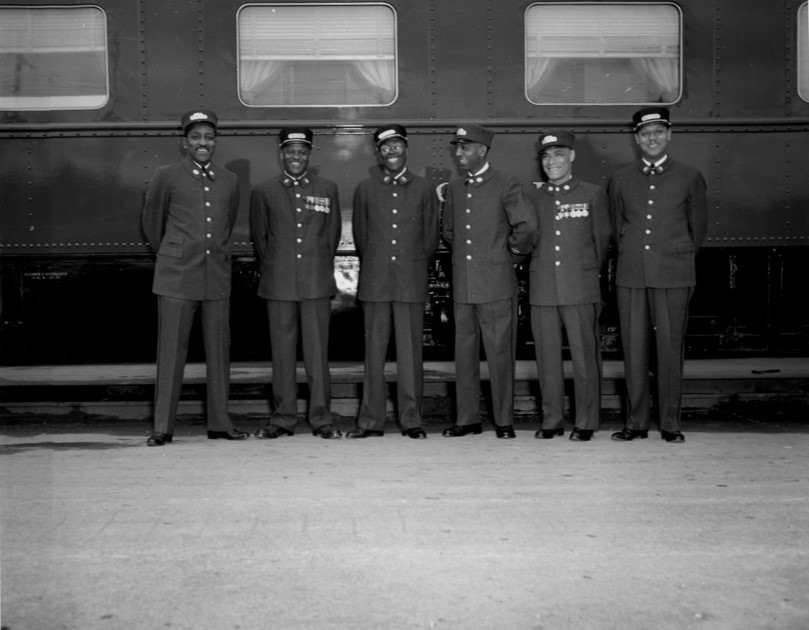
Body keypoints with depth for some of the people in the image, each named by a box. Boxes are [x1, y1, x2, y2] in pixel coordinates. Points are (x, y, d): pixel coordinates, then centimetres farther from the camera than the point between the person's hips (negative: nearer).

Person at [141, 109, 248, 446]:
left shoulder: (230, 181, 10)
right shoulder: (165, 177, 1)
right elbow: (152, 222, 13)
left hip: (217, 277, 3)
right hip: (176, 278, -3)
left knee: (218, 350, 6)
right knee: (171, 351, 0)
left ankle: (219, 423, 16)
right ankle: (162, 427, 8)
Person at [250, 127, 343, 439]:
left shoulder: (327, 189, 9)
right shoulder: (264, 191, 6)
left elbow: (333, 235, 13)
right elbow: (258, 237, 12)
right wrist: (273, 269, 12)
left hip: (317, 283, 0)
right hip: (278, 284, 0)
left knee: (317, 351, 0)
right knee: (282, 352, 4)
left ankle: (322, 418, 7)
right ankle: (283, 418, 12)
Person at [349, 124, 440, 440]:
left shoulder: (424, 189, 7)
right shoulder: (365, 189, 9)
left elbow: (431, 238, 12)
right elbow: (360, 236, 15)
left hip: (411, 282, -1)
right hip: (375, 281, 1)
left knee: (410, 352, 0)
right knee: (374, 352, 2)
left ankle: (411, 420, 8)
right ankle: (371, 420, 8)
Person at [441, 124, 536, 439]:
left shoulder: (506, 185, -5)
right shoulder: (454, 188, 13)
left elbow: (526, 225, -15)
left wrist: (513, 251, -4)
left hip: (496, 284, -5)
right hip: (463, 285, 5)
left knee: (500, 353, 0)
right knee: (464, 353, 8)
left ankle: (504, 421, 9)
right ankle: (467, 419, 17)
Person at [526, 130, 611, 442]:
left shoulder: (593, 194, 5)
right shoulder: (531, 196, 11)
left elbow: (602, 240, 10)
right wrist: (538, 269, 11)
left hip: (581, 290, -2)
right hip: (542, 290, 2)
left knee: (585, 357, -1)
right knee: (547, 358, 5)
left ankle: (585, 422, 9)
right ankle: (551, 421, 15)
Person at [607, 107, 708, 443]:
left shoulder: (690, 177, 6)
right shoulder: (620, 179, 11)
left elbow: (698, 227, 14)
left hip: (673, 276, -1)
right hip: (630, 276, 2)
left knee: (671, 349, -1)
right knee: (633, 349, 2)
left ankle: (671, 424, 7)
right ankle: (636, 422, 10)